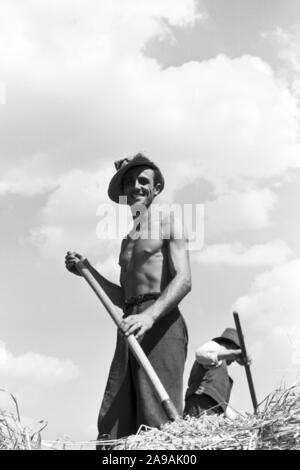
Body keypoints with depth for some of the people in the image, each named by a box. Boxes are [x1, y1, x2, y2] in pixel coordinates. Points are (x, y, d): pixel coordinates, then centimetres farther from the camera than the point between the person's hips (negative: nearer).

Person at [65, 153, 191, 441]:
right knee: (112, 425, -7)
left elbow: (184, 280, -8)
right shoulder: (127, 240, 28)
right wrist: (88, 270, 18)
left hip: (161, 322, -6)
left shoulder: (168, 224, 8)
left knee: (157, 422, -19)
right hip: (132, 327, 7)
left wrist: (149, 316, -24)